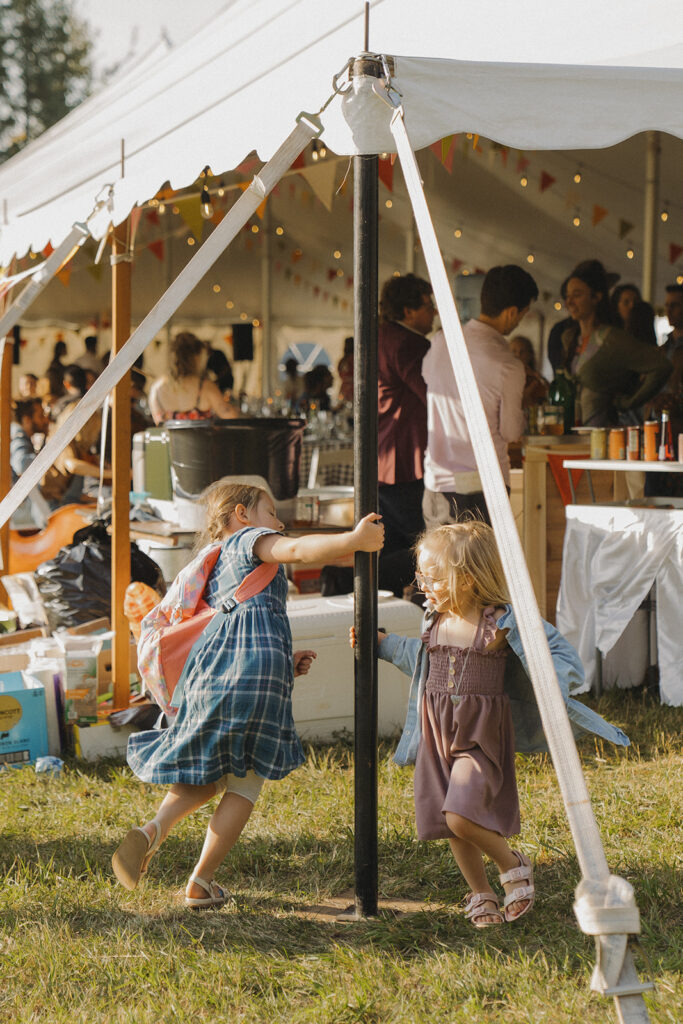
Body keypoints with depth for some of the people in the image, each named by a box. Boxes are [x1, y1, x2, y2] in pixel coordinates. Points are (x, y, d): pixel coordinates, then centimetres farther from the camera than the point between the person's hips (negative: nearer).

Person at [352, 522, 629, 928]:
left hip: (481, 731, -6)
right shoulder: (435, 620, 6)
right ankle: (481, 895, 29)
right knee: (452, 826, 8)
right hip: (437, 730, 6)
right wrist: (380, 642, 24)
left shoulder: (502, 623, -12)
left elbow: (561, 651, -6)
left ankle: (513, 863, 7)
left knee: (460, 815, -21)